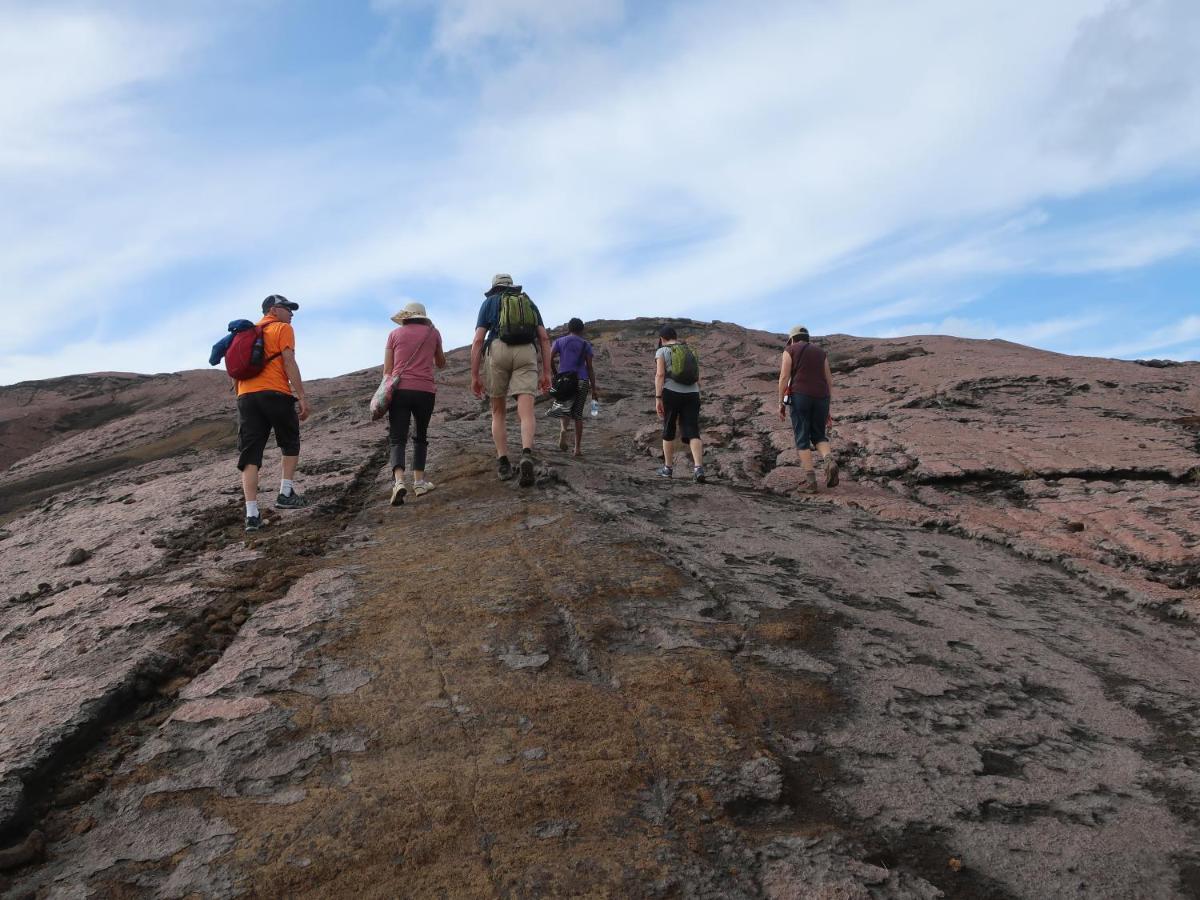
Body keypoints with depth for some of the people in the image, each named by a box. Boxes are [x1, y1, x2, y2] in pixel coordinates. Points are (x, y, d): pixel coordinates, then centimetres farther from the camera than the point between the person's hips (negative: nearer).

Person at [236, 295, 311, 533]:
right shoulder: (283, 328, 6)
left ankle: (252, 514, -8)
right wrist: (302, 396, -9)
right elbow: (289, 363, -7)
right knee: (290, 443, 17)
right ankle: (286, 494, 12)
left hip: (246, 396, 5)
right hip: (275, 393, -5)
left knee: (250, 455, -1)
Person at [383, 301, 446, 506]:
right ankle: (419, 481, 14)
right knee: (420, 437, 20)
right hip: (425, 391, 0)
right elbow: (441, 364, 24)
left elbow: (387, 370, 7)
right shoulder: (433, 333, 11)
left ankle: (398, 480, -23)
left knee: (398, 439, -1)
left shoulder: (395, 334, 10)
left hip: (399, 390, 0)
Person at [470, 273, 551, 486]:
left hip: (499, 352, -1)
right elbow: (544, 338, 14)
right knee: (526, 411, -11)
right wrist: (546, 372, 12)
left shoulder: (489, 302, 20)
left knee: (499, 412, 13)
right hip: (526, 354, 1)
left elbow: (478, 341, 8)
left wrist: (474, 376, 6)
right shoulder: (529, 302, 27)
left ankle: (503, 463, 5)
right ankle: (527, 455, -37)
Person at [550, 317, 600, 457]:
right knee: (578, 414, 9)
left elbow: (550, 359, -6)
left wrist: (556, 374, 10)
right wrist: (594, 389, 1)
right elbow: (589, 368, 0)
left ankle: (563, 429, -22)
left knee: (564, 409, 12)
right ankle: (578, 448, 7)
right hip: (582, 381, 0)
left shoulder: (559, 342, 6)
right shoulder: (586, 344, 5)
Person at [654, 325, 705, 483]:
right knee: (692, 433, -4)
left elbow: (660, 375, -10)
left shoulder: (661, 351, 3)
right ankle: (699, 468, -22)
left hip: (671, 393, -3)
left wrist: (658, 398, -13)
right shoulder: (688, 351, 18)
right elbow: (697, 377, 17)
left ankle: (668, 468, 22)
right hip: (691, 394, 3)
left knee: (668, 431, 13)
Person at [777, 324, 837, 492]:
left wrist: (781, 403, -2)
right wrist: (828, 409, 17)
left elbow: (784, 377, -6)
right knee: (818, 437, 15)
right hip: (820, 398, 4)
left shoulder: (789, 351, 5)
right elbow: (829, 382, 14)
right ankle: (830, 462, -15)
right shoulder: (821, 353, 18)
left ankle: (810, 479, -6)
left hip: (800, 397, -4)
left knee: (802, 439, 3)